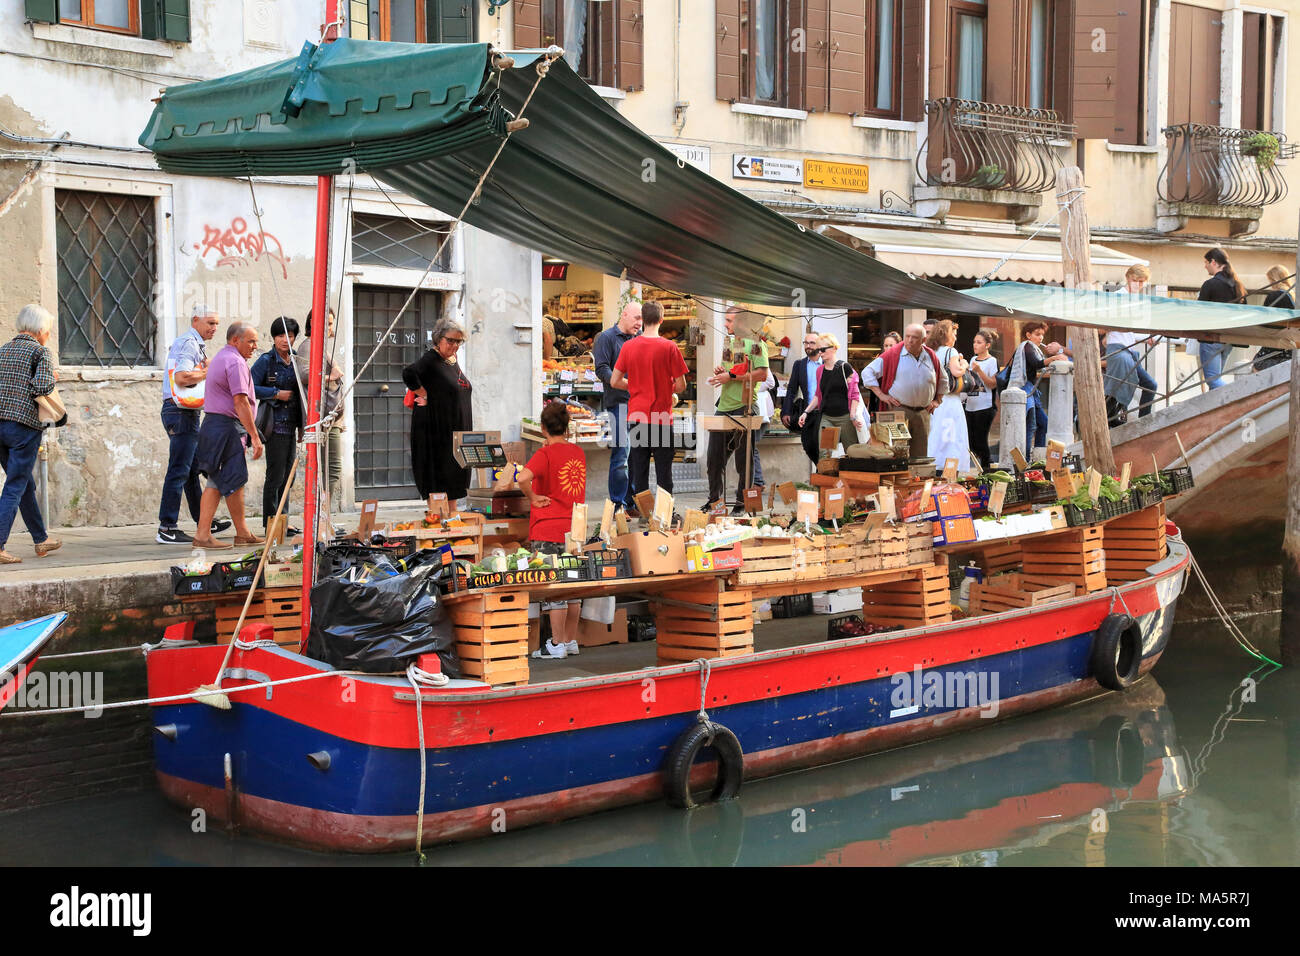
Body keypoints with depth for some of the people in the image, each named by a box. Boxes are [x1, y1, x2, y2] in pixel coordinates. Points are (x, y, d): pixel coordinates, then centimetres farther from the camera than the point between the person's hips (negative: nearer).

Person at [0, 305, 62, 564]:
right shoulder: (40, 351, -5)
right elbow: (41, 386, -17)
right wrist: (52, 379, 3)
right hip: (24, 425, -7)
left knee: (25, 484, 18)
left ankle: (41, 540, 29)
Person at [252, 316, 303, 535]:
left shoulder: (296, 361, 12)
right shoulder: (266, 360, -6)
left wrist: (301, 426, 16)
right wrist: (277, 394, -13)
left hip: (291, 426, 7)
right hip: (276, 425, -7)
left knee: (287, 476, 10)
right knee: (275, 475, -6)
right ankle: (271, 523, -1)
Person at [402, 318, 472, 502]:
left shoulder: (453, 360, 14)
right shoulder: (431, 359, -13)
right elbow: (408, 373, -31)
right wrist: (424, 396, -21)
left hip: (456, 430, 9)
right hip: (436, 430, -9)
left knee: (454, 477, 11)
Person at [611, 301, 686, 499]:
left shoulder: (629, 347, -1)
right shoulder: (669, 347, -10)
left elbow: (615, 381, 3)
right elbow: (681, 386, -8)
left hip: (636, 417, 3)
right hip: (662, 419, -3)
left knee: (638, 470, 8)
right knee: (664, 470, 4)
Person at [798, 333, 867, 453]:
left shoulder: (844, 368, -5)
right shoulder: (820, 370, 12)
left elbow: (854, 394, -5)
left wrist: (853, 416, -14)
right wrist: (806, 412, 11)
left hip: (845, 417, -4)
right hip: (826, 418, 4)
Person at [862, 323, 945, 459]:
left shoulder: (931, 357, 10)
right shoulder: (892, 354, -4)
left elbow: (943, 380, 26)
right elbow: (868, 373, -2)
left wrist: (937, 400, 15)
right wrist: (881, 395, -7)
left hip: (923, 412, 5)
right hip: (898, 409, -4)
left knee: (920, 456, 7)